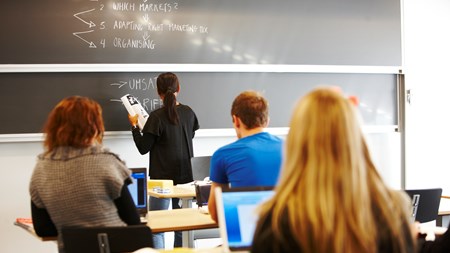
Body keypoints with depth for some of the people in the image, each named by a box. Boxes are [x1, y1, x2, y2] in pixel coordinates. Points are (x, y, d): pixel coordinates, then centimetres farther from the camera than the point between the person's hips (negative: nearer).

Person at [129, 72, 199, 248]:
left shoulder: (157, 117, -14)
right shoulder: (188, 112, 1)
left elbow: (143, 148, -9)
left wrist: (134, 126, 4)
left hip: (162, 177, -5)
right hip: (185, 175, 5)